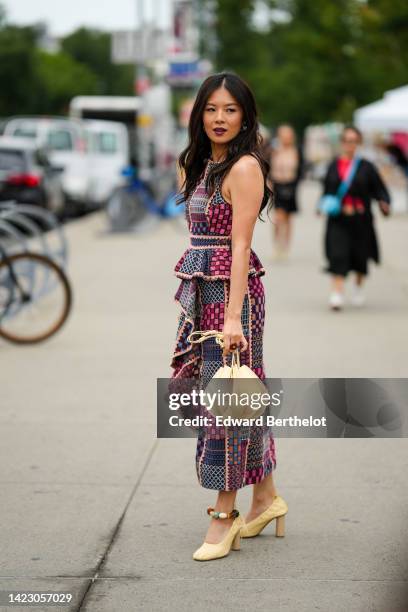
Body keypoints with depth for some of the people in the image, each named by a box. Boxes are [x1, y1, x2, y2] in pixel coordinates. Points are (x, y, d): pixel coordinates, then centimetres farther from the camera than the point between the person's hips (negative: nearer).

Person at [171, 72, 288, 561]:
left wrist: (232, 316, -24)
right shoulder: (202, 165, 15)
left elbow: (240, 245, -19)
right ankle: (265, 498, 25)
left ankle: (224, 515, 5)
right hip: (202, 291, 8)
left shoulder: (244, 167, -12)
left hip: (232, 289, -8)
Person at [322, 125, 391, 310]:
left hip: (361, 220, 0)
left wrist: (384, 204, -22)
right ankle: (337, 294, -16)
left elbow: (380, 189, -4)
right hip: (338, 221, 0)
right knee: (338, 255, -13)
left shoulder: (366, 167, -2)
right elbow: (327, 190, 14)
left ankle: (358, 288, 38)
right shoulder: (334, 166, 6)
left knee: (360, 256, 12)